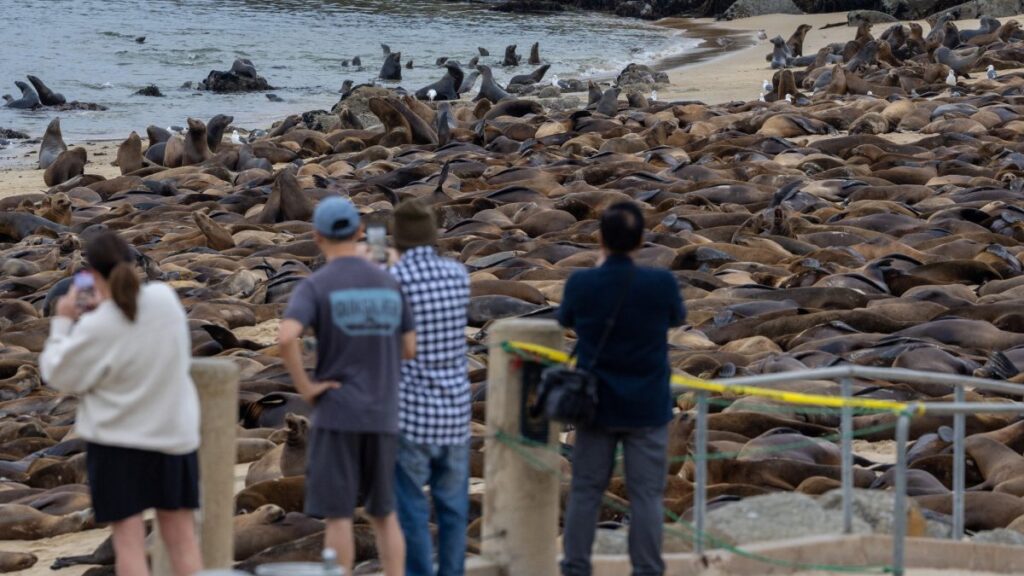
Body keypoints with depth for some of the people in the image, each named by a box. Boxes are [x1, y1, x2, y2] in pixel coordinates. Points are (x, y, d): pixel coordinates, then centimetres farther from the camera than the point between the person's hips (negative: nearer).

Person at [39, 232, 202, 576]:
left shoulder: (96, 329, -21)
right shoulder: (166, 299, -7)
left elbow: (59, 376, -8)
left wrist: (62, 323, 1)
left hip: (118, 439, -4)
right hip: (176, 433, 4)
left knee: (128, 538, 1)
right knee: (181, 535, 12)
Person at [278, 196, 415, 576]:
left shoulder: (315, 286, -8)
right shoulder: (388, 283, 6)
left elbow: (286, 337, -26)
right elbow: (410, 350, 11)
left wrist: (305, 387, -12)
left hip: (336, 415, -4)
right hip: (382, 416, 4)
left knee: (337, 514, 0)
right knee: (383, 512, 14)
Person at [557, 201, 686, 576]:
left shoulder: (581, 284, -12)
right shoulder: (661, 284, -15)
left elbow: (565, 320, 10)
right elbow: (677, 319, 6)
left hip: (596, 405, 2)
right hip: (647, 407, -1)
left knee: (585, 491, 11)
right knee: (646, 494, 4)